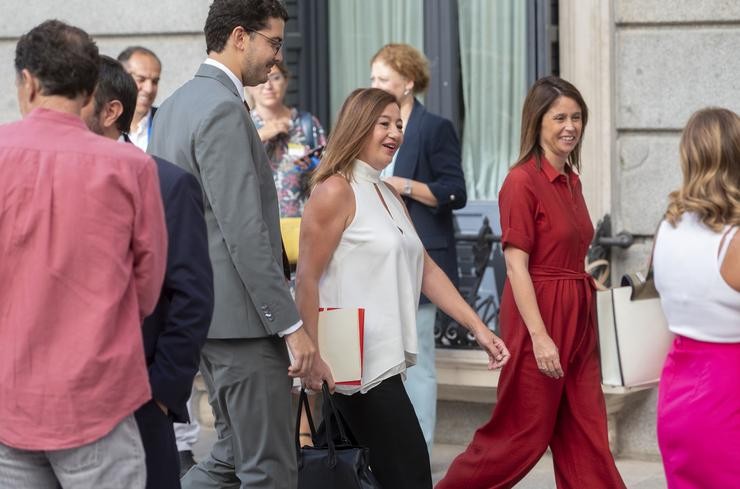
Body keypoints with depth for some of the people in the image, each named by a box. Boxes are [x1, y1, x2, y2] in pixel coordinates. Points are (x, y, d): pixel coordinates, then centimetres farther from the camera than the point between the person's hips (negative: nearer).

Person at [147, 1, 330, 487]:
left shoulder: (175, 105, 14)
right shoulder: (223, 110, -17)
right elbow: (245, 232, -22)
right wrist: (291, 325, -20)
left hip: (201, 310, 10)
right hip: (241, 317, -10)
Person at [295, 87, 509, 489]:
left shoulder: (390, 196, 18)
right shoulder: (336, 191, -9)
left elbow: (425, 271, 18)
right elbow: (307, 280, -12)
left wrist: (478, 328, 11)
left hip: (385, 359, 9)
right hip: (358, 362, -9)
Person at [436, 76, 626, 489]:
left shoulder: (572, 180, 10)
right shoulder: (523, 181, -14)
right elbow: (516, 264, -18)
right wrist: (540, 336, -22)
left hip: (576, 316, 8)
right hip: (538, 315, -8)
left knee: (587, 435, 7)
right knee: (524, 432, 2)